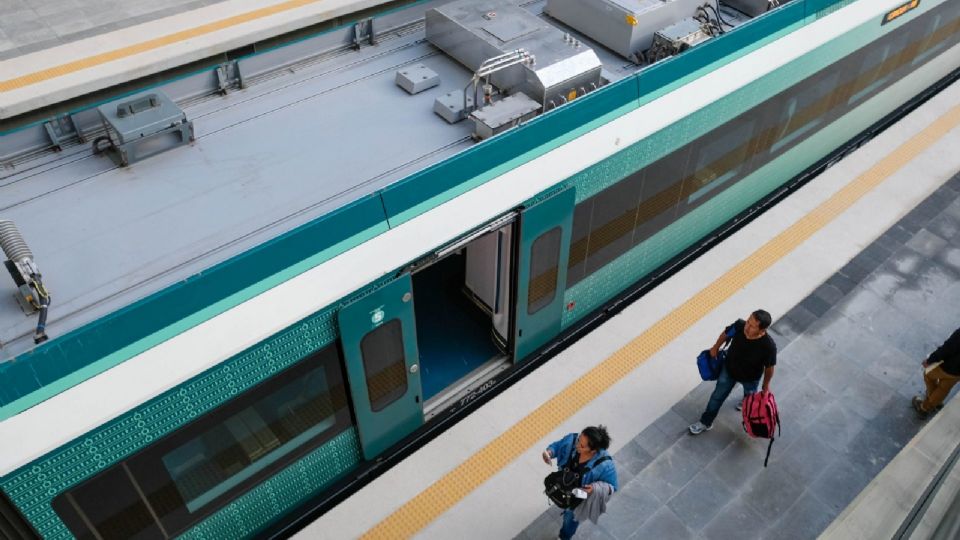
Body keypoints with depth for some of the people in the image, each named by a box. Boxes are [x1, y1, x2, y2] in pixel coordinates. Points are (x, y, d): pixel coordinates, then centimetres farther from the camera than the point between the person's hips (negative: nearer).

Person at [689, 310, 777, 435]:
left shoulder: (769, 346, -40)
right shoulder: (739, 325, -34)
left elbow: (769, 367, -19)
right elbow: (726, 334, -9)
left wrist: (766, 385, -3)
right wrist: (716, 347, 8)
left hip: (750, 377, -1)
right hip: (729, 369, 2)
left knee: (750, 395, 33)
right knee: (717, 396, 19)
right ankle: (705, 422, 42)